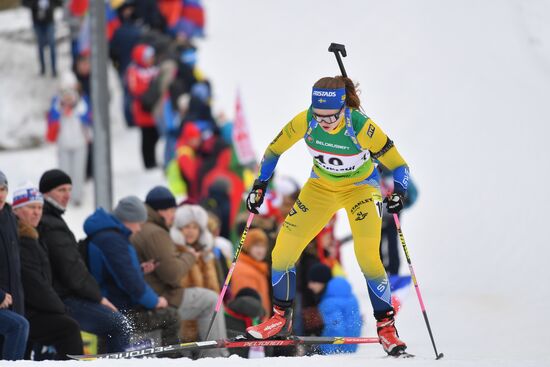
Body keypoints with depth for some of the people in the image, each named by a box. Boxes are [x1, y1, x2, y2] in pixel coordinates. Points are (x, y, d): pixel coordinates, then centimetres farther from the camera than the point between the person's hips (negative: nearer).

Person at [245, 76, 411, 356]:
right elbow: (274, 150, -5)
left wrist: (397, 194, -41)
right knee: (283, 250, -5)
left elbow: (398, 165, -23)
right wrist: (259, 186, -7)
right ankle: (281, 318, 14)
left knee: (367, 257, -22)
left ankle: (386, 326, -9)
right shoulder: (305, 122, -23)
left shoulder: (361, 127, -31)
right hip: (321, 186, 4)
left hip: (360, 187, -3)